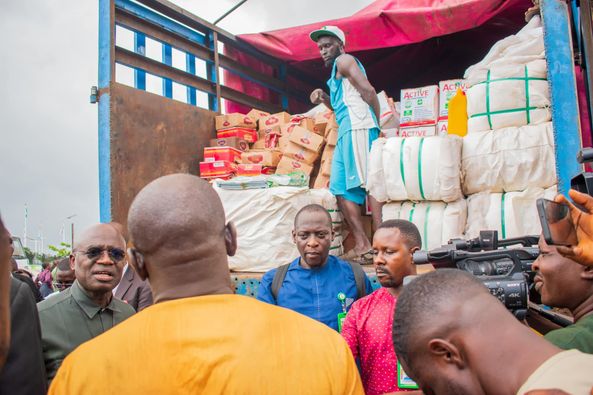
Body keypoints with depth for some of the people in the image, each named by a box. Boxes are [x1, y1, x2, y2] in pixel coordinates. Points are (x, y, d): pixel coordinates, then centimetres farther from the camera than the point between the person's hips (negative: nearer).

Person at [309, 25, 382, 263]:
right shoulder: (338, 72, 32)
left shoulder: (343, 60, 4)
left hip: (357, 127, -10)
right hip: (346, 132, 10)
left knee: (367, 181, -16)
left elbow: (367, 90, -9)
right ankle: (361, 244, 1)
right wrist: (324, 99, 18)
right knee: (341, 188, 4)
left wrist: (376, 123, -5)